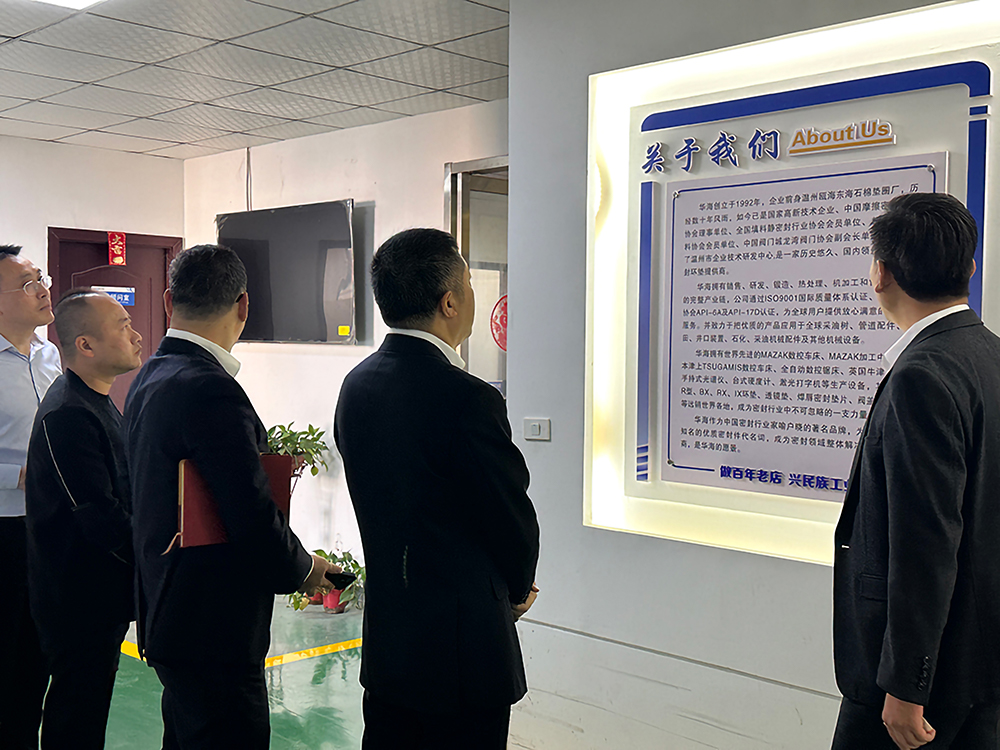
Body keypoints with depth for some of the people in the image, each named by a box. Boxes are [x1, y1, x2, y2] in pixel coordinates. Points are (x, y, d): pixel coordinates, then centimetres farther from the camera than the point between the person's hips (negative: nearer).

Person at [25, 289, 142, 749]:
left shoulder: (100, 403, 12)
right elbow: (99, 516, -25)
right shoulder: (67, 414, -22)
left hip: (103, 595, 10)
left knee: (86, 712, 19)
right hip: (80, 602, -10)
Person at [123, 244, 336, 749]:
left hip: (167, 614, 10)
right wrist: (303, 570, -4)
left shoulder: (148, 380, 8)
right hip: (213, 631, -10)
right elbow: (253, 519, -24)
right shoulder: (211, 390, -22)